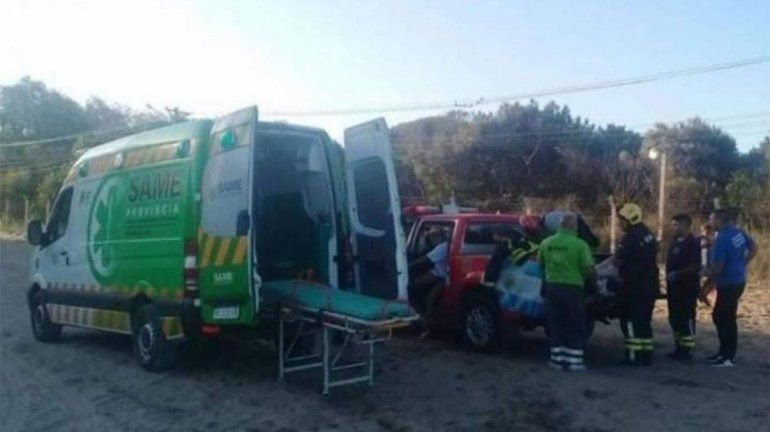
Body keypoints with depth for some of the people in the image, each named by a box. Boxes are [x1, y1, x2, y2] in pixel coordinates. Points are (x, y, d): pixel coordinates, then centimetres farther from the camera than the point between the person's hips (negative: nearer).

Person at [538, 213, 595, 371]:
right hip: (573, 288, -4)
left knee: (555, 325, 13)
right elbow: (589, 270, -14)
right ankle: (574, 360, 8)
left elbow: (540, 263, 11)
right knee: (575, 327, 8)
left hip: (552, 287, 4)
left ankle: (557, 358, 16)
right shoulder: (580, 245, -12)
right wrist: (587, 275, 8)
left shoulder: (546, 243, 1)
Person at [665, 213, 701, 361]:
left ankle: (687, 350, 5)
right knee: (674, 318, 13)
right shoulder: (675, 241, 13)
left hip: (688, 287, -9)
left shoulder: (693, 243, -12)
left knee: (686, 319, -3)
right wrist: (668, 277, 10)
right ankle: (679, 348, 24)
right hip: (674, 286, 9)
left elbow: (695, 266, -20)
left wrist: (677, 274, -25)